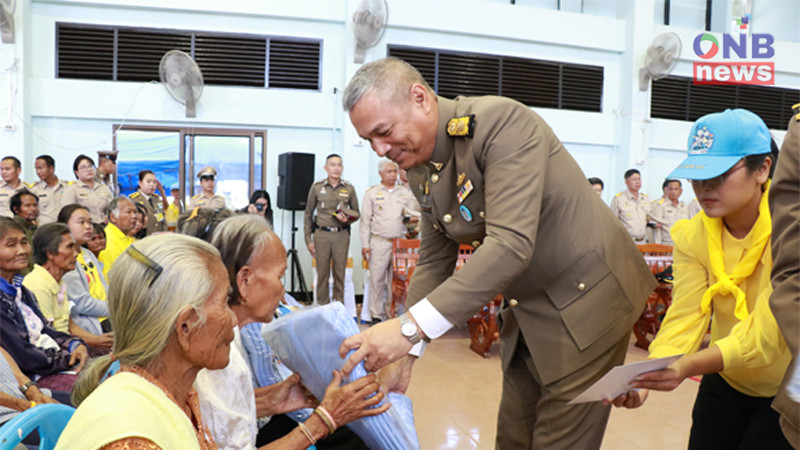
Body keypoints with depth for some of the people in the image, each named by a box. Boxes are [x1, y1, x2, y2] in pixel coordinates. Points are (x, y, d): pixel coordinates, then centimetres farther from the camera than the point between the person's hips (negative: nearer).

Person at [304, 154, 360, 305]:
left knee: (340, 273, 4)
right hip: (322, 235, -1)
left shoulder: (349, 189, 6)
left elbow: (356, 213, 14)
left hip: (341, 235, 1)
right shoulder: (317, 187, 4)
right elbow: (308, 214, 8)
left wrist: (347, 220, -9)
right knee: (322, 273, 2)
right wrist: (308, 239, 4)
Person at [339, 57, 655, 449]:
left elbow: (511, 244, -36)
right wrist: (404, 352, -3)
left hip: (585, 298, -7)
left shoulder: (503, 122, -26)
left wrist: (410, 327, -39)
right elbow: (434, 261, 5)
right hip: (525, 309, 8)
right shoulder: (418, 168, 0)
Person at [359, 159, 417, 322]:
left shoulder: (405, 193, 13)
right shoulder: (372, 193, 5)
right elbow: (365, 220, 3)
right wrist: (365, 245, -2)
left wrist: (410, 217, -5)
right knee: (377, 279, -4)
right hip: (379, 242, -2)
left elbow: (412, 215, 20)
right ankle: (376, 315, 4)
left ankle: (395, 313, 12)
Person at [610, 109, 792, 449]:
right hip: (727, 381, 4)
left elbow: (767, 331, -32)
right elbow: (685, 317, -19)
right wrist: (645, 378, -36)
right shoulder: (693, 236, -11)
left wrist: (689, 366, -48)